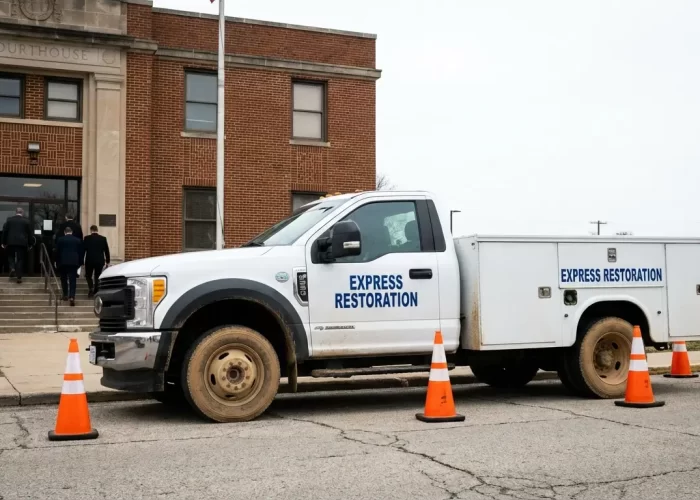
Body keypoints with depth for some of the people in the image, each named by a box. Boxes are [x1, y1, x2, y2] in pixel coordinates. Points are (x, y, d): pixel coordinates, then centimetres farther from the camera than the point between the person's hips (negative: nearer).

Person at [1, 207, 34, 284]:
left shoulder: (9, 219, 3)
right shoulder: (26, 220, 1)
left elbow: (4, 231, 3)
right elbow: (30, 233, 3)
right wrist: (30, 244, 11)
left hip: (11, 242, 1)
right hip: (22, 242, -1)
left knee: (10, 256, 21)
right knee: (20, 259, 3)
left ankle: (12, 268, -3)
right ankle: (19, 277, 0)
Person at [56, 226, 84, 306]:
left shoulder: (60, 240, 1)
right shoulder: (78, 240, 4)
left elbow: (57, 252, 2)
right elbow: (81, 252, 5)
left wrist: (57, 262, 12)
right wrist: (79, 263, 12)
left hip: (63, 262, 0)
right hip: (74, 262, 0)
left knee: (64, 279, 16)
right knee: (72, 280, -3)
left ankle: (65, 295, 21)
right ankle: (72, 297, -17)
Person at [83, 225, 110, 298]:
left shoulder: (87, 238, -5)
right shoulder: (103, 238, 1)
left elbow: (83, 249, -2)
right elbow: (106, 250, 5)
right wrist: (107, 261, 13)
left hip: (89, 261, -2)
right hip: (100, 261, 2)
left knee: (88, 275, 12)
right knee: (97, 277, 9)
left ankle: (91, 289, -10)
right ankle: (96, 292, 5)